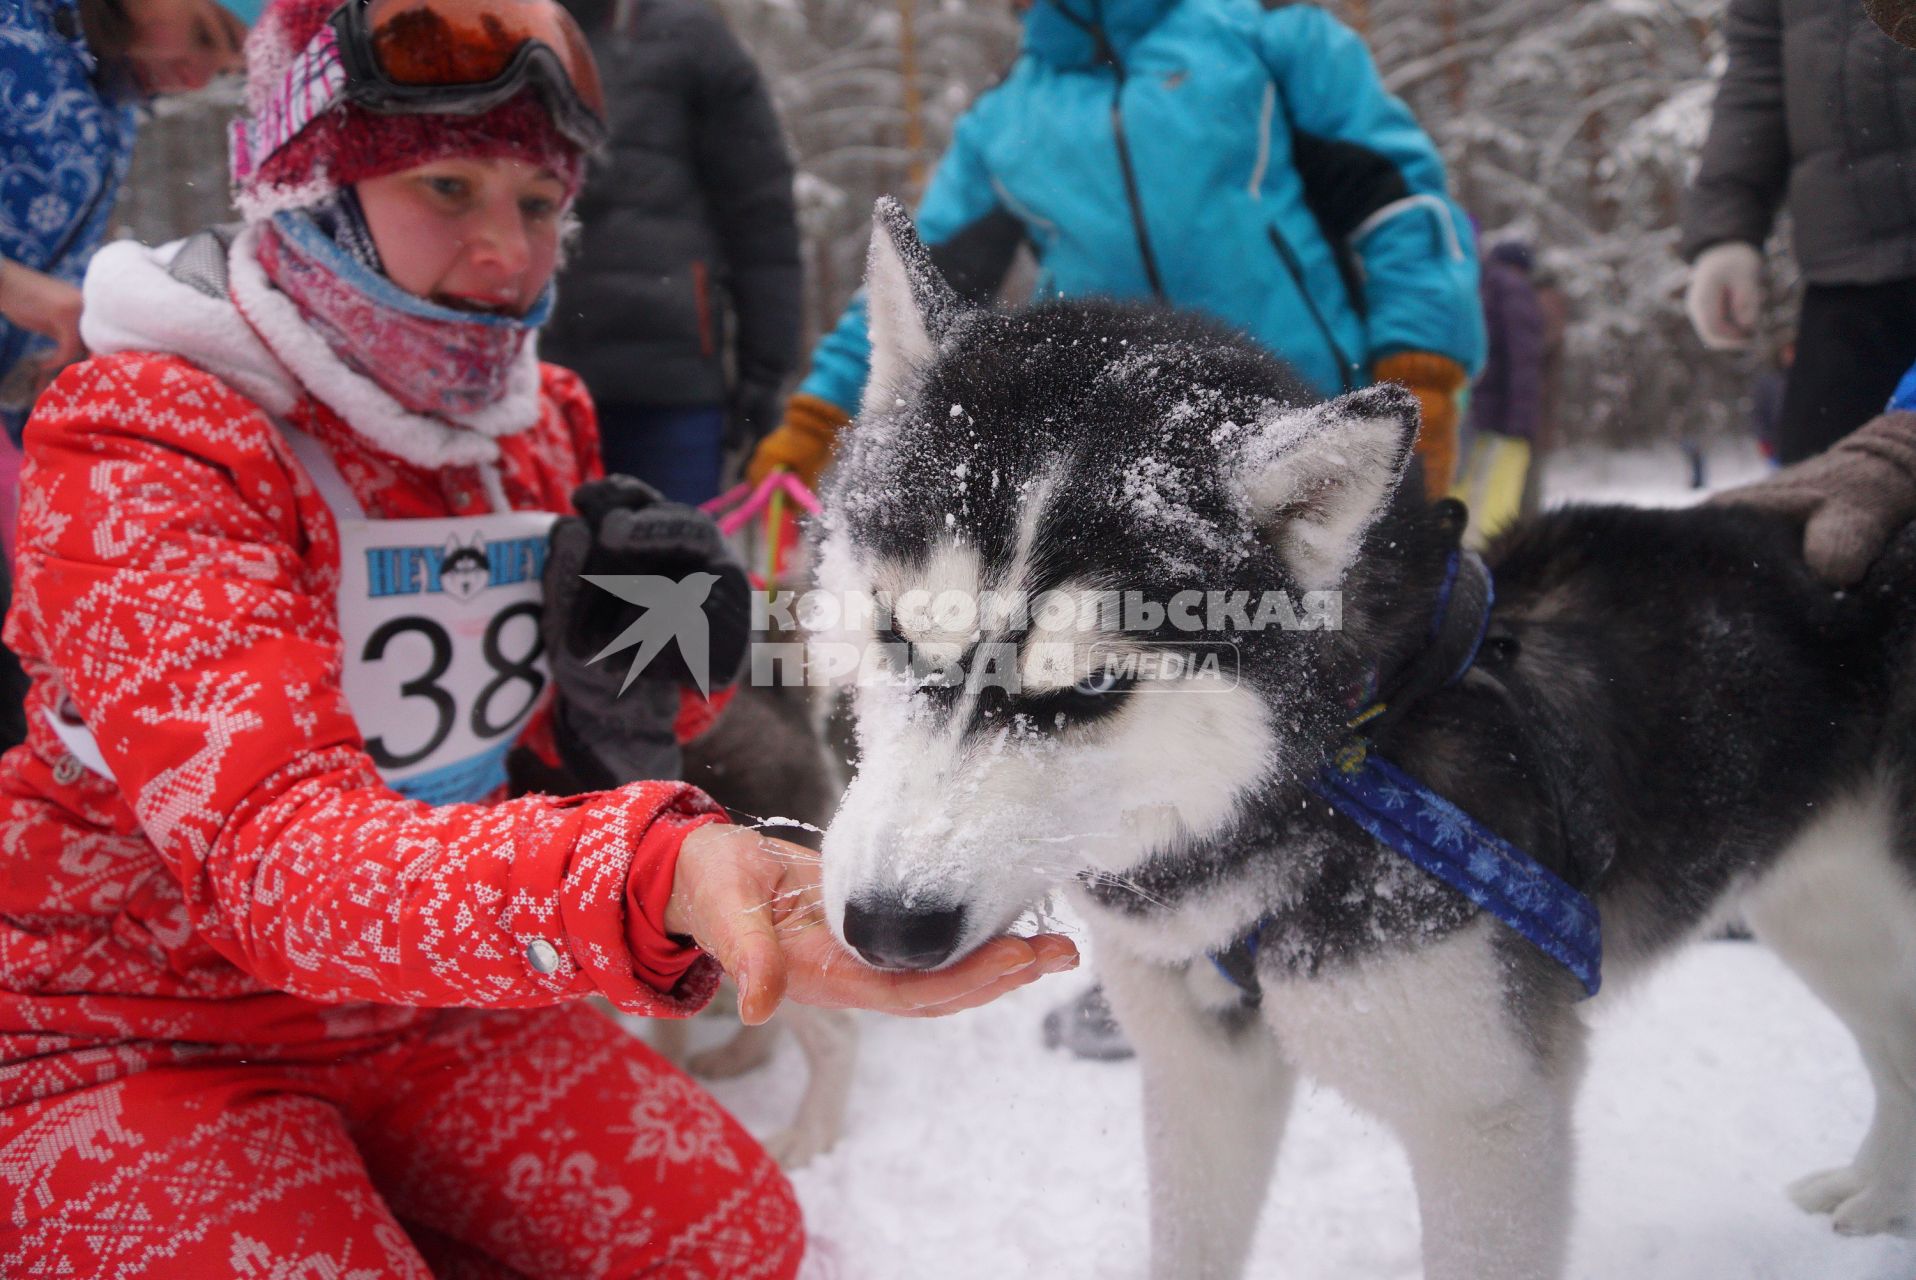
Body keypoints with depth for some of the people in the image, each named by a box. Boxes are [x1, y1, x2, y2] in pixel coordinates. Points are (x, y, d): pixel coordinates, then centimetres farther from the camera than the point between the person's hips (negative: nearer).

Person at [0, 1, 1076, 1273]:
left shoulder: (537, 419, -1)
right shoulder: (139, 449, -22)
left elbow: (570, 736, 11)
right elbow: (276, 840, -37)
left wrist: (650, 663, -15)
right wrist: (650, 885, -55)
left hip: (413, 1000, 6)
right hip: (128, 1038, -5)